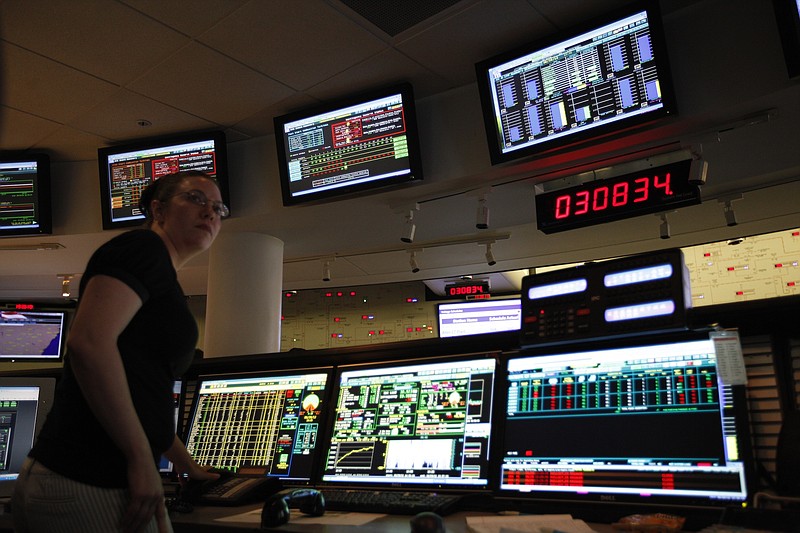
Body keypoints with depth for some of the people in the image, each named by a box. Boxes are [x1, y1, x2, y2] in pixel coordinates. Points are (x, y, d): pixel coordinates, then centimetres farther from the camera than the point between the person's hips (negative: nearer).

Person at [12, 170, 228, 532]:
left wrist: (185, 463, 35)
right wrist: (142, 460, -19)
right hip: (88, 488, -9)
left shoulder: (163, 284, 20)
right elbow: (88, 342, -23)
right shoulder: (143, 247, -8)